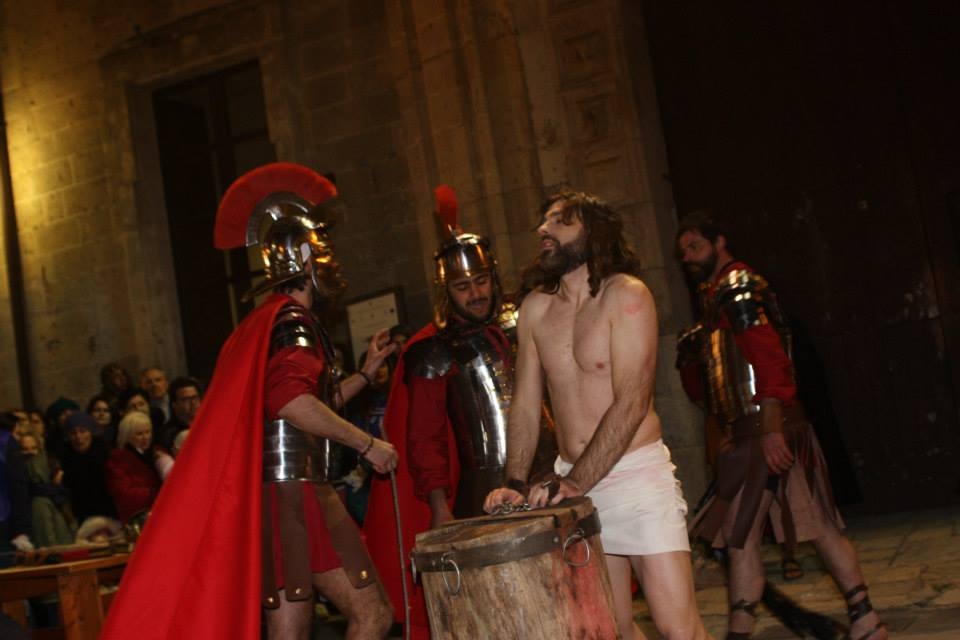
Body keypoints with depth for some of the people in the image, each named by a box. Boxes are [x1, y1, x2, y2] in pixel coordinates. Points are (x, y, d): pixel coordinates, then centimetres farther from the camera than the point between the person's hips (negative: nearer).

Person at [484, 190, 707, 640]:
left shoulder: (625, 295, -10)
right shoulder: (535, 308, 6)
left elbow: (632, 403, -17)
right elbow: (525, 405, 9)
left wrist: (575, 483, -22)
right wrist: (516, 483, -3)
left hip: (637, 473, -5)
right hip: (572, 481, 5)